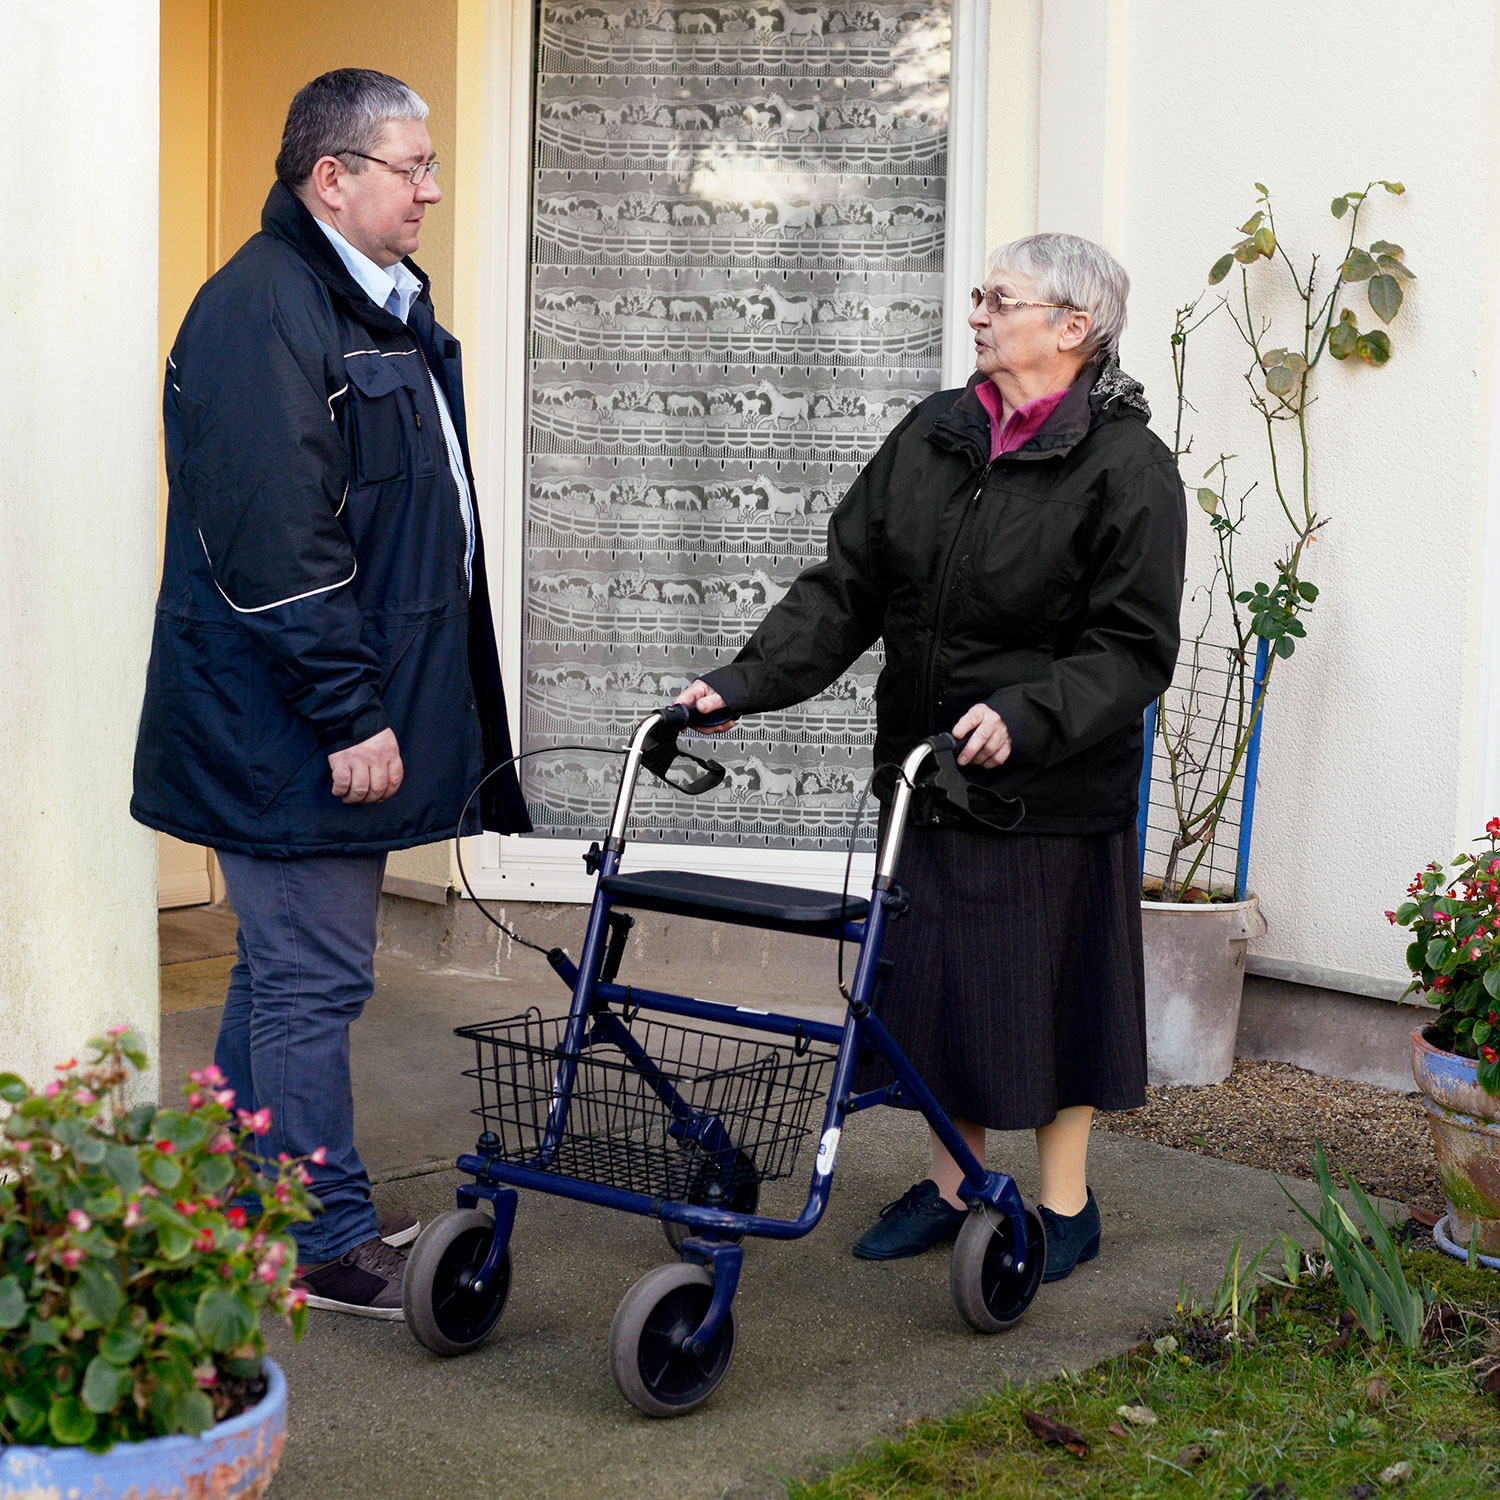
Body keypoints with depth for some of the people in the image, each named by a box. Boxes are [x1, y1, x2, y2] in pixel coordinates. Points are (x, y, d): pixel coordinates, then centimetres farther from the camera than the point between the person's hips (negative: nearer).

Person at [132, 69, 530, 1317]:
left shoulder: (385, 299, 16)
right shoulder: (260, 310, -17)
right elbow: (272, 544, -23)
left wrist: (379, 706, 22)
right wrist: (348, 715, -22)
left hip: (345, 718, 10)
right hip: (285, 732, -10)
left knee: (291, 963, 17)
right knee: (313, 976, -2)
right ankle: (327, 1241, 8)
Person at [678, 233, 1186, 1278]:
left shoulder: (1126, 466, -10)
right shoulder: (933, 436, 8)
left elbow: (1133, 647, -15)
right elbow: (847, 585, 7)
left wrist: (1024, 717, -30)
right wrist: (746, 683, -5)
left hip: (1053, 790, -6)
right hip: (925, 774, 6)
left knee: (1047, 987, 4)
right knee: (934, 981, 13)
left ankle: (1065, 1203, 22)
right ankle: (955, 1186, 30)